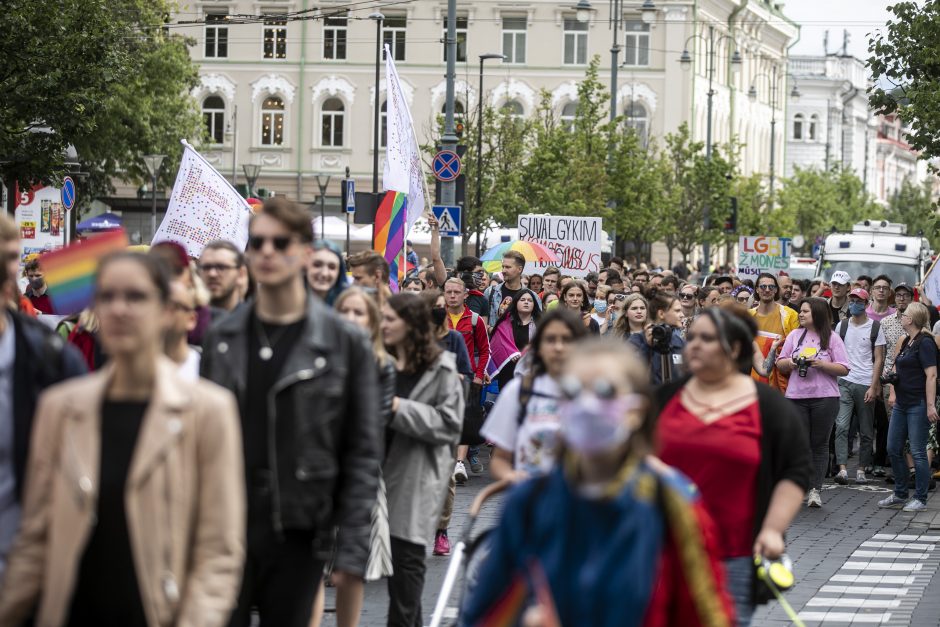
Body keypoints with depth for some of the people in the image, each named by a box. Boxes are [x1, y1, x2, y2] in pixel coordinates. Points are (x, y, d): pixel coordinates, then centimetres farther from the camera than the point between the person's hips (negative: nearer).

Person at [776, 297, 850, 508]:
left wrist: (821, 364, -13)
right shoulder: (794, 336, 12)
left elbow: (844, 369, -2)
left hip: (824, 398, -2)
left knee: (819, 444, 1)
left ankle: (815, 489, 3)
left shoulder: (832, 338, 2)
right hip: (796, 396, 2)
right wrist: (791, 362, -6)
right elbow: (780, 364, 15)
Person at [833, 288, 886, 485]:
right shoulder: (841, 326, 10)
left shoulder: (875, 327, 2)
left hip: (866, 385, -1)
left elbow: (879, 359, 1)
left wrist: (873, 386, -7)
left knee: (866, 431, 4)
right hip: (844, 382, 1)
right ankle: (842, 469, -16)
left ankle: (861, 470, 12)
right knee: (841, 426, -12)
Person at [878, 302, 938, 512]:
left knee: (918, 452, -5)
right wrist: (893, 394, 18)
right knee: (893, 449, 11)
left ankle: (920, 499, 3)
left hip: (918, 405, -10)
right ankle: (900, 495, 22)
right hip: (902, 404, 10)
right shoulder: (907, 341, 15)